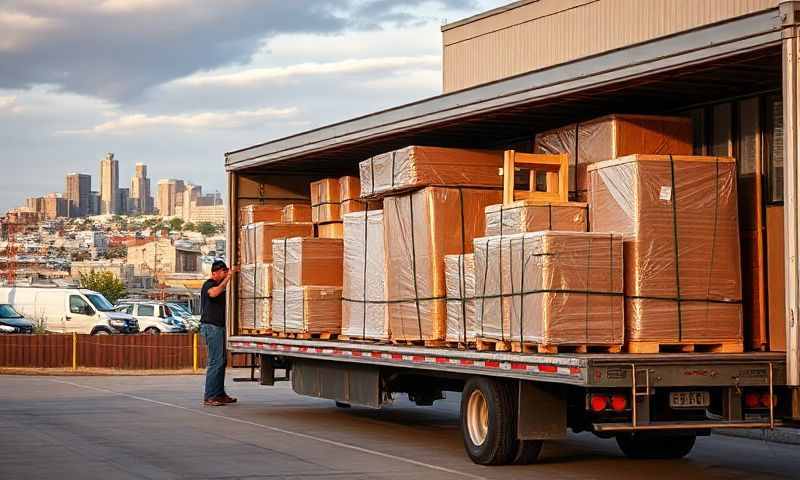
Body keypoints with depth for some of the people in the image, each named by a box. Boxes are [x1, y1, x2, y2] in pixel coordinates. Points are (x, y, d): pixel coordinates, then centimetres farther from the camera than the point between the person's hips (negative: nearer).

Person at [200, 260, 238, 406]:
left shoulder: (220, 285, 21)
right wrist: (228, 278, -29)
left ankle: (220, 394, 16)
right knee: (215, 361, -13)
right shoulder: (209, 285, -10)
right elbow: (214, 293, -33)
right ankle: (209, 397, -13)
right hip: (211, 327, -10)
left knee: (221, 361, 11)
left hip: (219, 327, 10)